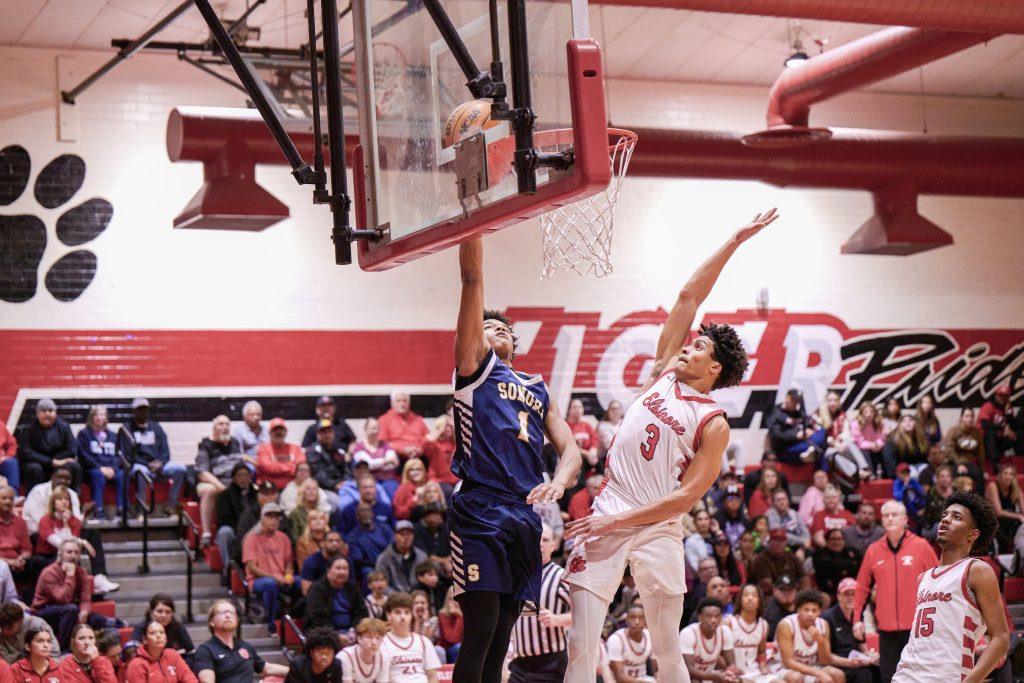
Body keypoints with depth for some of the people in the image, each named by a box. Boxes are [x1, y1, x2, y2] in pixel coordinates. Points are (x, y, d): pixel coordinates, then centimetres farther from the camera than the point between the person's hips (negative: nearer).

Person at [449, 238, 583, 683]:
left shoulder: (539, 390, 25)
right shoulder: (475, 364, 10)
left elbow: (570, 450, 15)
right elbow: (472, 280, 2)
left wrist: (559, 481, -7)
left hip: (524, 520, 6)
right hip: (480, 513, -5)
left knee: (499, 641, 7)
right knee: (480, 634, -11)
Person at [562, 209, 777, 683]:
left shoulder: (713, 424, -2)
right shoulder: (664, 375, 11)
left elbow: (686, 496, -10)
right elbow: (689, 296, 11)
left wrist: (617, 521, -14)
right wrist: (735, 241, 9)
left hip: (656, 531, -4)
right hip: (604, 523, 4)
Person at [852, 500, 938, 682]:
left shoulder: (921, 546, 0)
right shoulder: (873, 550, 8)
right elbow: (862, 588, 12)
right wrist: (857, 619, 7)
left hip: (917, 626, -3)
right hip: (887, 629, 3)